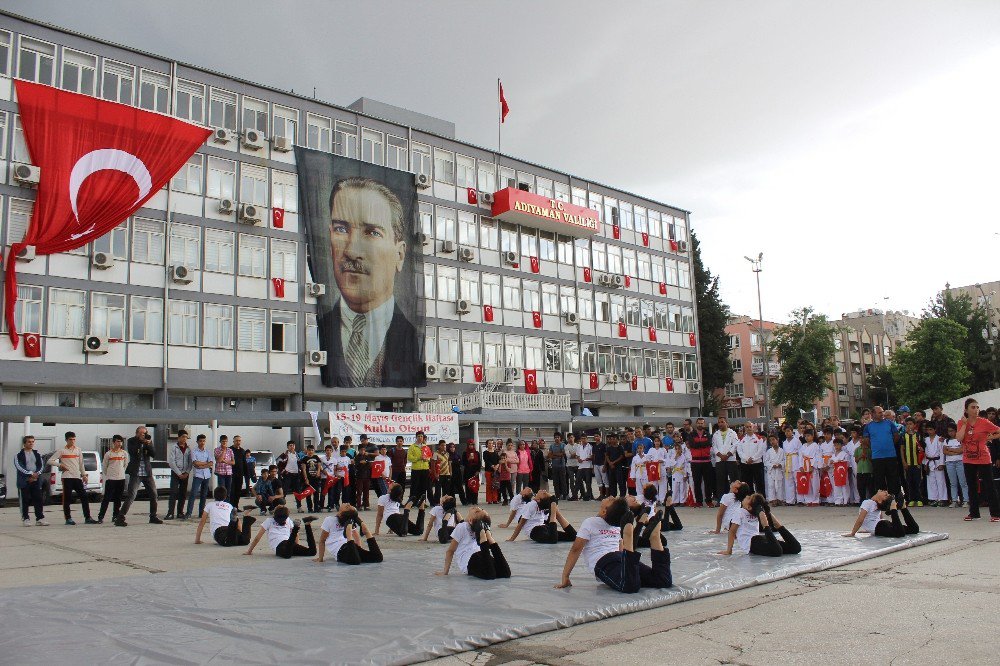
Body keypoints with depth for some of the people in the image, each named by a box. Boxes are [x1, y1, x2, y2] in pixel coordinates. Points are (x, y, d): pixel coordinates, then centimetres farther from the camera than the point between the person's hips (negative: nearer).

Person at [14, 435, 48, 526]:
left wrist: (37, 474, -9)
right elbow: (19, 467, -11)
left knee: (39, 500, 1)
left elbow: (41, 466, 10)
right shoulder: (19, 455, 0)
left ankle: (40, 519, 5)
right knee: (25, 501, -1)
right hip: (24, 481, -4)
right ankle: (25, 519, 6)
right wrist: (30, 473, -17)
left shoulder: (37, 454, 15)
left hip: (36, 481, 4)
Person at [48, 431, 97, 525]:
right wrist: (60, 465, -12)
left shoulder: (78, 450, 14)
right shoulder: (62, 451, 1)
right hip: (67, 478, -4)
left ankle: (87, 518, 3)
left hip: (77, 477, 4)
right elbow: (50, 461, -1)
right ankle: (68, 519, 6)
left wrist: (84, 474, 15)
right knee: (67, 499, -2)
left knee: (84, 497, 0)